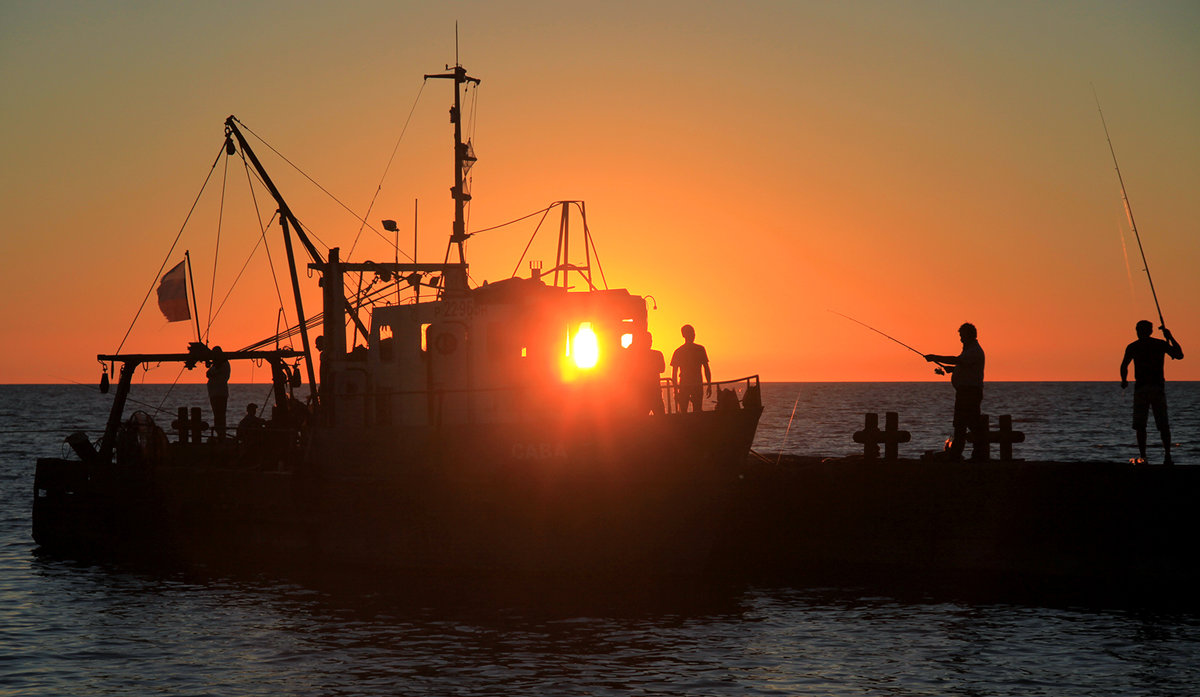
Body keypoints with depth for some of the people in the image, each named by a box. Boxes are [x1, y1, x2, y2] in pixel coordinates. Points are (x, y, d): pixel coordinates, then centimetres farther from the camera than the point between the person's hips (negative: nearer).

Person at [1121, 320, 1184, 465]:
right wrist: (1170, 337, 19)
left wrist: (1124, 381, 13)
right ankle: (1167, 456, -2)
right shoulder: (1161, 344, 5)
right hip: (1158, 386, 1)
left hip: (1141, 387, -1)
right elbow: (1179, 355, 14)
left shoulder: (1132, 347, 3)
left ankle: (1142, 457, -7)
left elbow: (1124, 365, -4)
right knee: (1163, 425, 6)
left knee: (1140, 426, 2)